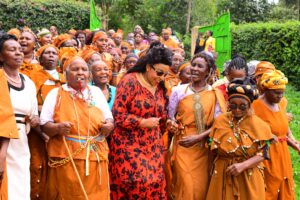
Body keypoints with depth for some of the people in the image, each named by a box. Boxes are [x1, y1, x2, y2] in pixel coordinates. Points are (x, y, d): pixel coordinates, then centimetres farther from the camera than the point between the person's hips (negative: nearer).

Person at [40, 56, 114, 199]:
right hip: (66, 158, -2)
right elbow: (44, 125, 1)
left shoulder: (96, 92, 12)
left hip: (95, 158, 3)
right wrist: (57, 128, -20)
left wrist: (109, 125, -7)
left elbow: (109, 118, 16)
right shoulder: (55, 94, 4)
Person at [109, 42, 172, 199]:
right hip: (129, 146, -6)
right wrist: (143, 122, -15)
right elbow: (118, 115, -16)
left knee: (154, 183, 3)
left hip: (153, 147, 6)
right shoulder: (130, 81, -11)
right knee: (135, 183, -8)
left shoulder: (160, 87, 9)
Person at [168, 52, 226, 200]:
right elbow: (170, 117, 5)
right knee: (185, 187, -2)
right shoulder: (178, 90, 0)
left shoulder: (215, 94, 1)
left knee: (201, 187, 7)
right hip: (182, 145, -1)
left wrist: (198, 137, -14)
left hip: (203, 147, 1)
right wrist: (172, 124, -18)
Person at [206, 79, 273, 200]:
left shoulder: (258, 125, -6)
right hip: (223, 174, 2)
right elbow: (213, 149, 5)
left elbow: (263, 153, -10)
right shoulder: (220, 121, -1)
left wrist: (243, 165, -22)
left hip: (249, 177, -1)